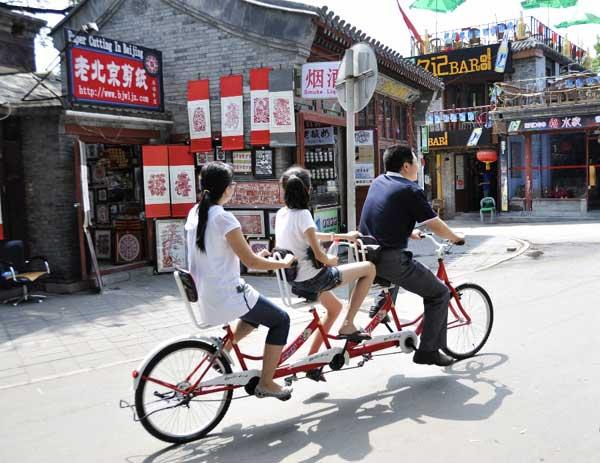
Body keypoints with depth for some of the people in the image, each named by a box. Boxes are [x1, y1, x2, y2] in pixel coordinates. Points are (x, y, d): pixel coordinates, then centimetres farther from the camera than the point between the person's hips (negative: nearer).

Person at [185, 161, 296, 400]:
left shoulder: (195, 213, 6)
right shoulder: (224, 218, -19)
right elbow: (251, 262, -16)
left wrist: (256, 255, 20)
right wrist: (284, 262, 0)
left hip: (204, 296, 9)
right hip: (226, 297, -8)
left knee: (258, 309, 29)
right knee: (281, 320, 9)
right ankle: (266, 383, 13)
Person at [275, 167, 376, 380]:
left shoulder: (281, 214, 4)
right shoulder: (303, 214, -19)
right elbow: (319, 255, -22)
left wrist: (344, 236, 20)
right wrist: (332, 260, 0)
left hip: (294, 280, 9)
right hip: (311, 280, -8)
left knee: (335, 307, 30)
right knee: (369, 268, 1)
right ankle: (348, 326, 3)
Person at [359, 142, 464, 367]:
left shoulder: (378, 182, 12)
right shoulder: (410, 190, -10)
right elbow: (435, 225, -7)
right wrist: (456, 238, 13)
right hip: (391, 260, -8)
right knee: (440, 293, 8)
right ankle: (428, 350, 9)